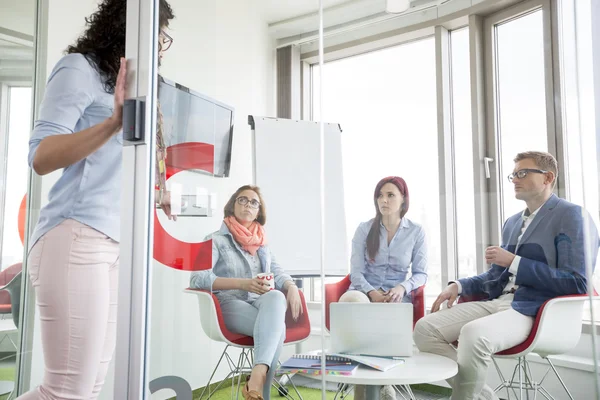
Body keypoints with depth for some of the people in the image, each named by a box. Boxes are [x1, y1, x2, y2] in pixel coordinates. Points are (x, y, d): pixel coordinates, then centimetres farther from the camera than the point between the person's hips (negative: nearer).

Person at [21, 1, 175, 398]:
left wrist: (153, 197, 31)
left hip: (111, 243, 9)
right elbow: (40, 157, -14)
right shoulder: (80, 68, -1)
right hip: (75, 239, -8)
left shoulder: (122, 83, 22)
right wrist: (113, 123, -27)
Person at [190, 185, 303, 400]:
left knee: (276, 296, -34)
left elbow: (277, 272, 14)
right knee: (276, 328, -32)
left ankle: (257, 377, -44)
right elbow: (197, 278, -13)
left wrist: (291, 287, -11)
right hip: (231, 304, -4)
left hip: (263, 303, 4)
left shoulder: (261, 243, 23)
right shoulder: (216, 240, 2)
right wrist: (242, 284, -25)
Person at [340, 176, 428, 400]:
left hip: (396, 295, 0)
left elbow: (421, 274, 3)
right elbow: (356, 272, 0)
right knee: (350, 300, -37)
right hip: (364, 291, 1)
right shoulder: (364, 229, 5)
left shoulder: (416, 232, 5)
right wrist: (371, 292, -20)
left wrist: (402, 288, -18)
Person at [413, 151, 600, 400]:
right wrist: (459, 286, 7)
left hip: (536, 310, -8)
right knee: (425, 329, -12)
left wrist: (514, 262, -14)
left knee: (473, 333, -37)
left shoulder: (572, 215, -4)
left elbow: (576, 283, -12)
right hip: (497, 301, 8)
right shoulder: (512, 222, 20)